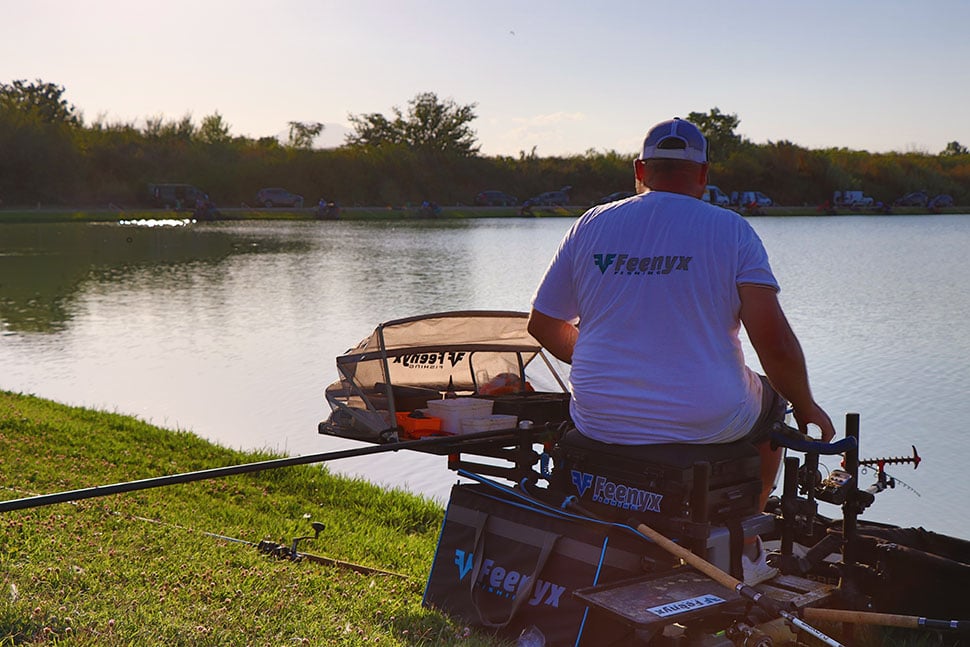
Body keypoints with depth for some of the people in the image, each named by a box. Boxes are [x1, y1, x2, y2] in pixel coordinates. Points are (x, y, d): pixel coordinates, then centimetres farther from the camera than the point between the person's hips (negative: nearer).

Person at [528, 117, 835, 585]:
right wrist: (806, 407, 6)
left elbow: (543, 325, 8)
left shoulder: (590, 225, 1)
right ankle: (742, 549, 39)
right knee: (771, 402, 30)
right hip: (706, 423, -2)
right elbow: (774, 344, -13)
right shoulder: (731, 231, -7)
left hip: (601, 423, 3)